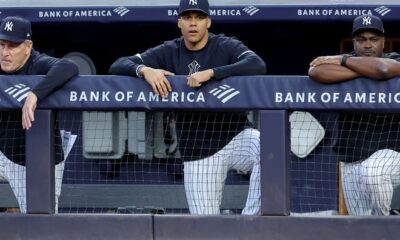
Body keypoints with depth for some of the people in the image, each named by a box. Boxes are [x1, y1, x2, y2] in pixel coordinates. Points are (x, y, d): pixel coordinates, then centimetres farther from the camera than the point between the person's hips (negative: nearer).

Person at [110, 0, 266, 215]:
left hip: (235, 135, -2)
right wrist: (144, 70, -23)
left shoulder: (226, 47, -4)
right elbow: (117, 66, -1)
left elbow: (258, 65, -25)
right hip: (197, 149, 2)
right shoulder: (169, 53, 4)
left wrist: (211, 73, -34)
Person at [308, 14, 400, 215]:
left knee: (371, 172, -36)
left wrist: (342, 60, -12)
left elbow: (383, 69, -25)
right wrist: (365, 71, -15)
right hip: (351, 160, 4)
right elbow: (316, 72, -14)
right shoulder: (348, 62, 8)